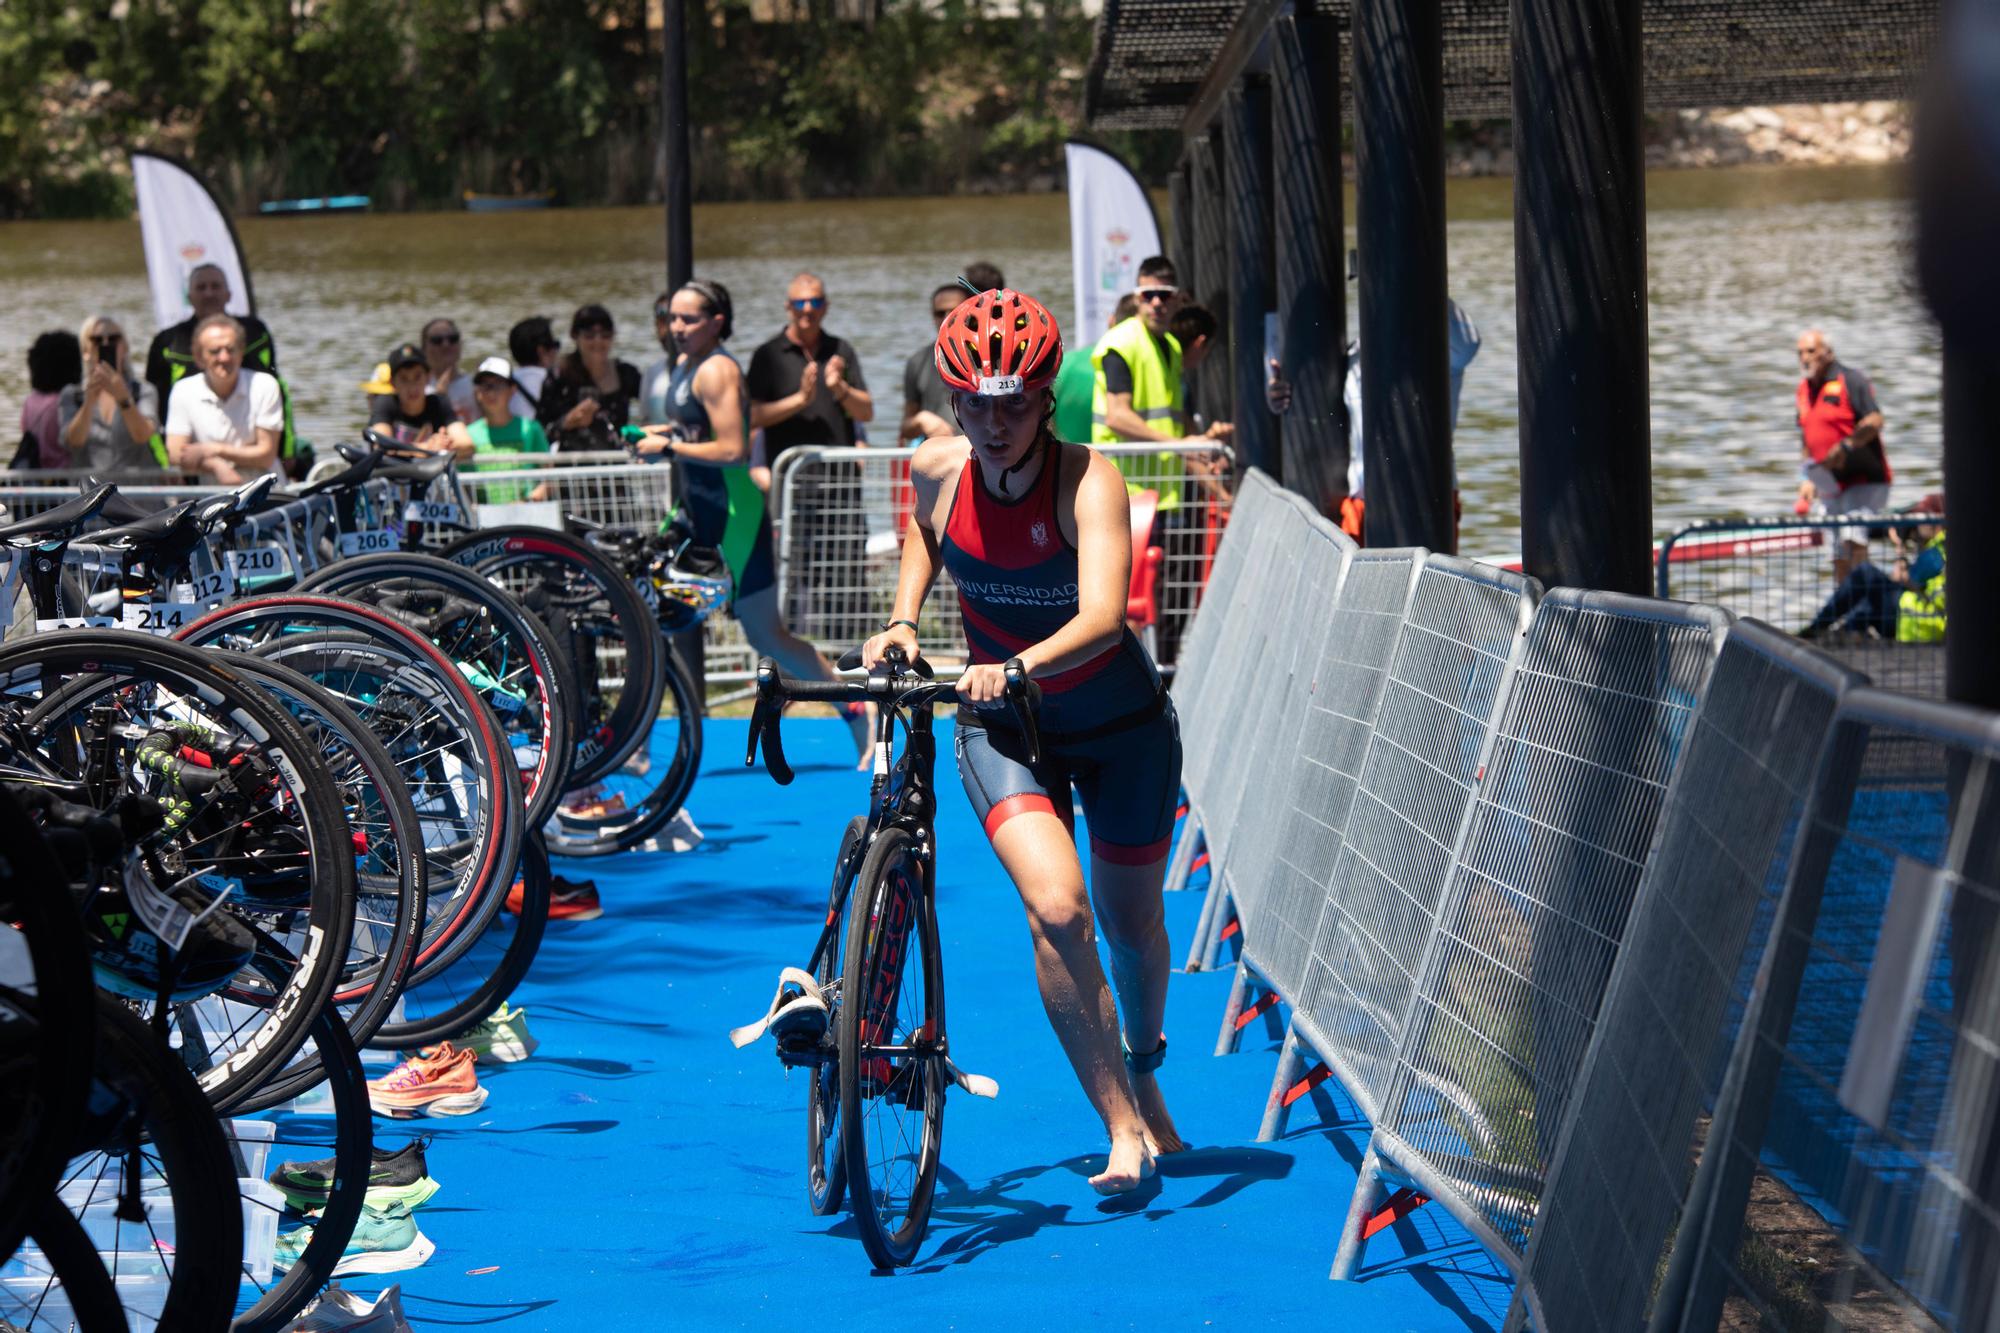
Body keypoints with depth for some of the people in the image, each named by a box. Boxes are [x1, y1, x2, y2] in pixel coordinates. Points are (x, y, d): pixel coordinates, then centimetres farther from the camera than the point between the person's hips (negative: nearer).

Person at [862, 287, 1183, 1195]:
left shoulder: (1087, 480, -25)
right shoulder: (937, 471, -13)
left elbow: (1102, 618, -39)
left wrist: (1019, 666, -56)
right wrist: (902, 619, -1)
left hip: (1120, 725, -1)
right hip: (1001, 726, 1)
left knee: (1132, 925, 12)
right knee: (1055, 908, -23)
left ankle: (1145, 1077, 45)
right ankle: (1121, 1127, -15)